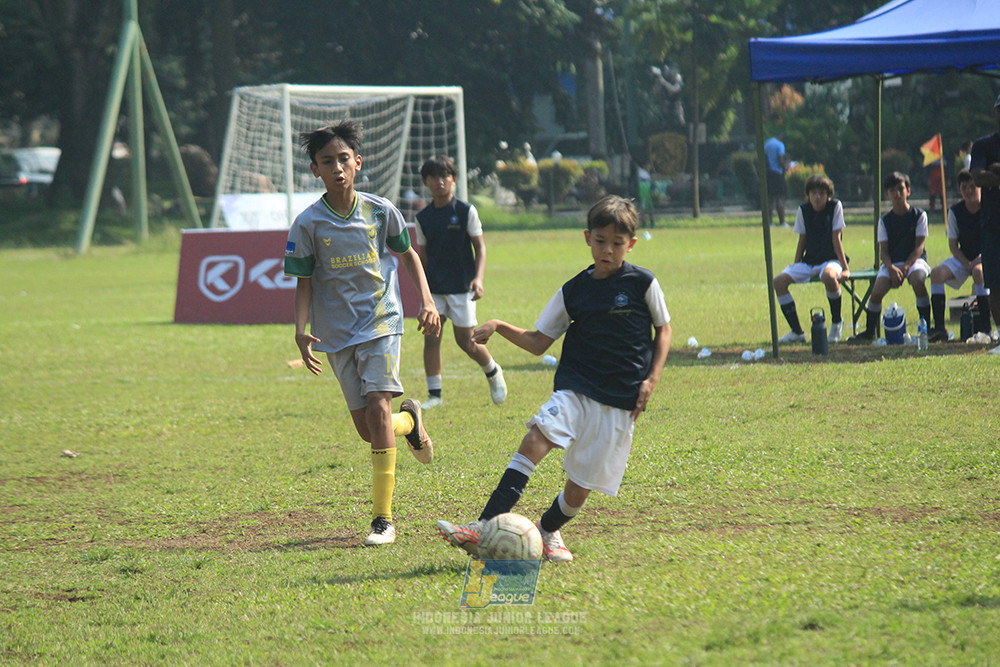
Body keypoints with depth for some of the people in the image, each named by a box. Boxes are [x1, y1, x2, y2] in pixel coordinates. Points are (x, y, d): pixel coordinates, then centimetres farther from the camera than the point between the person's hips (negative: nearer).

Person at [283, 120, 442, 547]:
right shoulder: (308, 224, -5)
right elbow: (304, 283, 0)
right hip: (337, 332, 1)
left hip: (381, 322, -1)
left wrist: (426, 301, 6)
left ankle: (383, 518, -14)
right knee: (367, 428, 1)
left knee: (378, 407, -18)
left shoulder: (380, 211, -1)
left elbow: (407, 254, 15)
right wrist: (301, 331, -15)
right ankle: (410, 421, 40)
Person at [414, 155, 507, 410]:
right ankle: (434, 394, 1)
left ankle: (493, 372, 28)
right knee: (431, 338, -6)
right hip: (434, 288, 3)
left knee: (466, 341, 0)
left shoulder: (466, 211, -4)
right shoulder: (423, 217, 5)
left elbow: (480, 247, -3)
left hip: (461, 286, -3)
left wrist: (478, 278, -16)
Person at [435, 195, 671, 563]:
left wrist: (651, 379, 1)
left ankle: (547, 531, 32)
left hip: (620, 402, -1)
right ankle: (485, 528, -33)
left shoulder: (642, 284, -1)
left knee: (579, 489, -1)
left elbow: (663, 329, 12)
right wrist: (499, 327, -5)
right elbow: (538, 342, 10)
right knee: (535, 439, -26)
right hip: (575, 389, 1)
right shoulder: (573, 291, 6)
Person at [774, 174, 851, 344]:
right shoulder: (803, 211, 4)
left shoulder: (835, 207, -6)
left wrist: (845, 268, -13)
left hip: (830, 260, -5)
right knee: (779, 281, -19)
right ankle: (797, 332, -10)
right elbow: (802, 240, 11)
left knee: (829, 276, -41)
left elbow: (836, 238, -9)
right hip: (809, 261, 5)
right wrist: (795, 266, 7)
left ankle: (837, 322, -15)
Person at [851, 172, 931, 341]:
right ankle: (870, 331, -3)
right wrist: (891, 268, -19)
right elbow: (883, 251, 3)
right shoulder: (885, 220, 9)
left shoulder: (919, 215, 3)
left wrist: (905, 267, -19)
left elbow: (919, 247, -4)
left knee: (917, 279, -36)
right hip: (891, 263, 2)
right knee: (878, 290, -24)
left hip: (914, 260, -2)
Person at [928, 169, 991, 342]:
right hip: (963, 258, 4)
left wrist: (980, 260, -23)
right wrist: (966, 263, -15)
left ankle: (985, 327, -34)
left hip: (986, 258, -4)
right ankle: (939, 328, -25)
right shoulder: (955, 211, 1)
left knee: (978, 272, -38)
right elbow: (953, 246, 2)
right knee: (937, 273, -23)